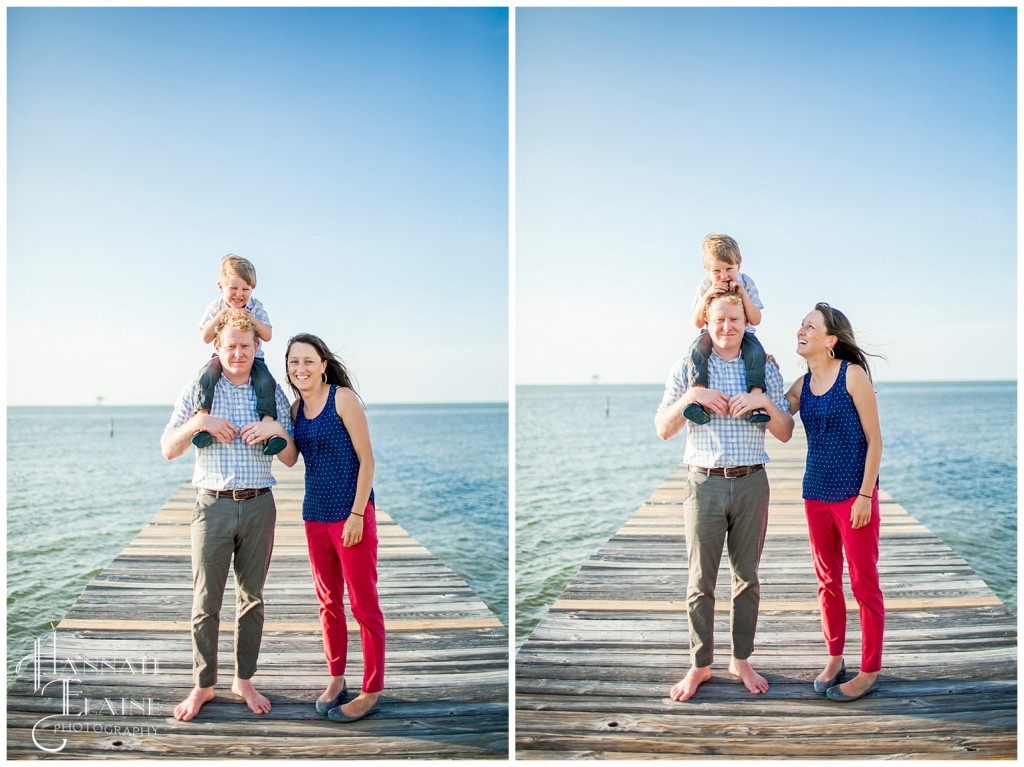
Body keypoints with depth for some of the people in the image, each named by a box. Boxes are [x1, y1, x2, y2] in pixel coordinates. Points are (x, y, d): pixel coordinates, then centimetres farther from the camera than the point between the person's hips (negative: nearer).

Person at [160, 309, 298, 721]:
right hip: (213, 505, -1)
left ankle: (244, 680, 22)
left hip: (259, 505, 2)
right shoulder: (196, 391, 3)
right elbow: (168, 450, 2)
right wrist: (197, 422, -14)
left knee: (251, 598, 9)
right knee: (206, 601, 2)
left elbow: (290, 459, 8)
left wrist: (277, 429, -12)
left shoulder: (273, 394, 6)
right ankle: (203, 685, 16)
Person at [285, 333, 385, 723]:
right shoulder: (296, 408, 9)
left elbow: (366, 459, -11)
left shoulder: (343, 398, -9)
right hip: (316, 515, 7)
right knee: (329, 601, 15)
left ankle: (371, 692, 11)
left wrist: (357, 514, -16)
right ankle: (336, 680, 29)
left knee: (363, 604, 1)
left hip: (351, 514, -7)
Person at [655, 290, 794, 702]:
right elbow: (663, 429, 0)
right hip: (705, 483, -1)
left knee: (747, 576, 10)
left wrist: (765, 402, -13)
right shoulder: (688, 368, 2)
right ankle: (699, 665, 17)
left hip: (751, 483, 2)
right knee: (701, 580, 4)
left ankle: (741, 660, 25)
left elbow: (785, 434, 5)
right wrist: (690, 397, -15)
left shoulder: (765, 369, 5)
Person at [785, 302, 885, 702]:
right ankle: (834, 660, 29)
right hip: (817, 495, 6)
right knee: (828, 581, 14)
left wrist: (865, 495, -14)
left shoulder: (853, 374, -10)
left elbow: (874, 439, -10)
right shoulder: (802, 385, 7)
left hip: (854, 496, -6)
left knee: (864, 584, 3)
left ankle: (870, 672, 15)